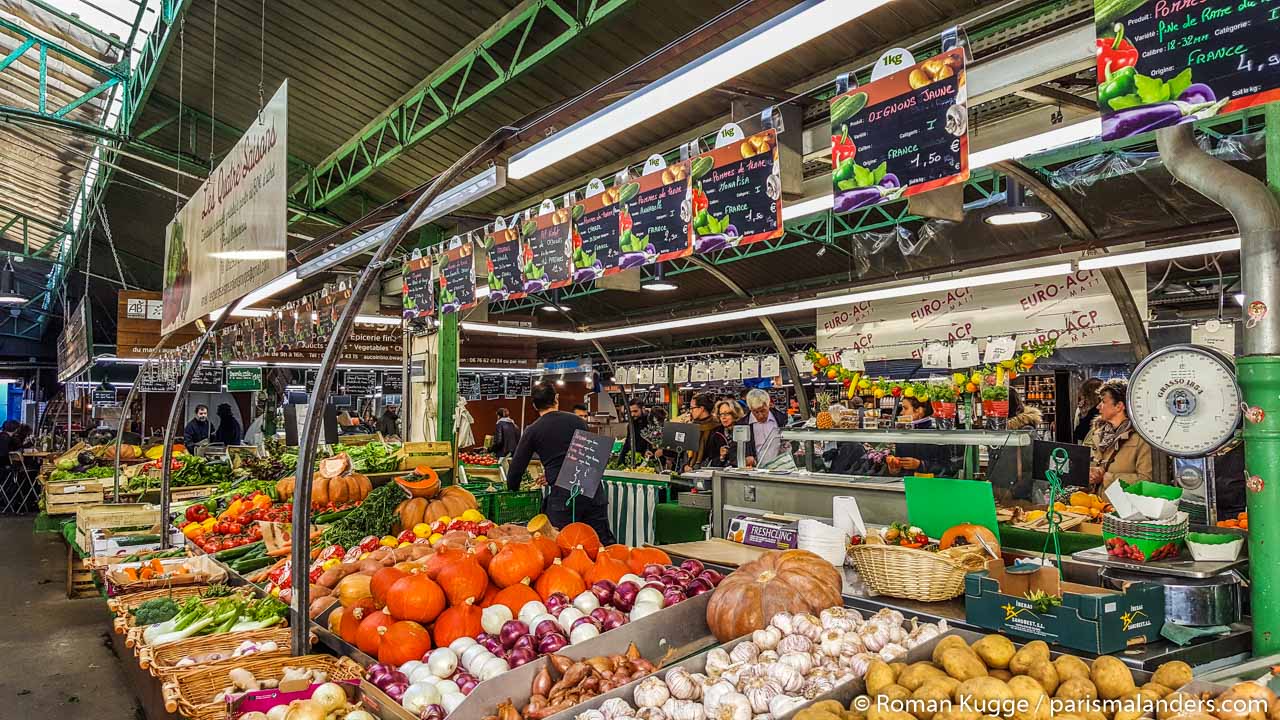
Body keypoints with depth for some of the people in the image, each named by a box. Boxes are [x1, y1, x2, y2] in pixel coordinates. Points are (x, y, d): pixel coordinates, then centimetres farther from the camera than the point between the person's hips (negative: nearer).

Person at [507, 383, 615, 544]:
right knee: (604, 543, 5)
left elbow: (516, 468, 7)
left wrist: (513, 489, 27)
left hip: (562, 494, -3)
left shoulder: (533, 431, 5)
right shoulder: (578, 421, 13)